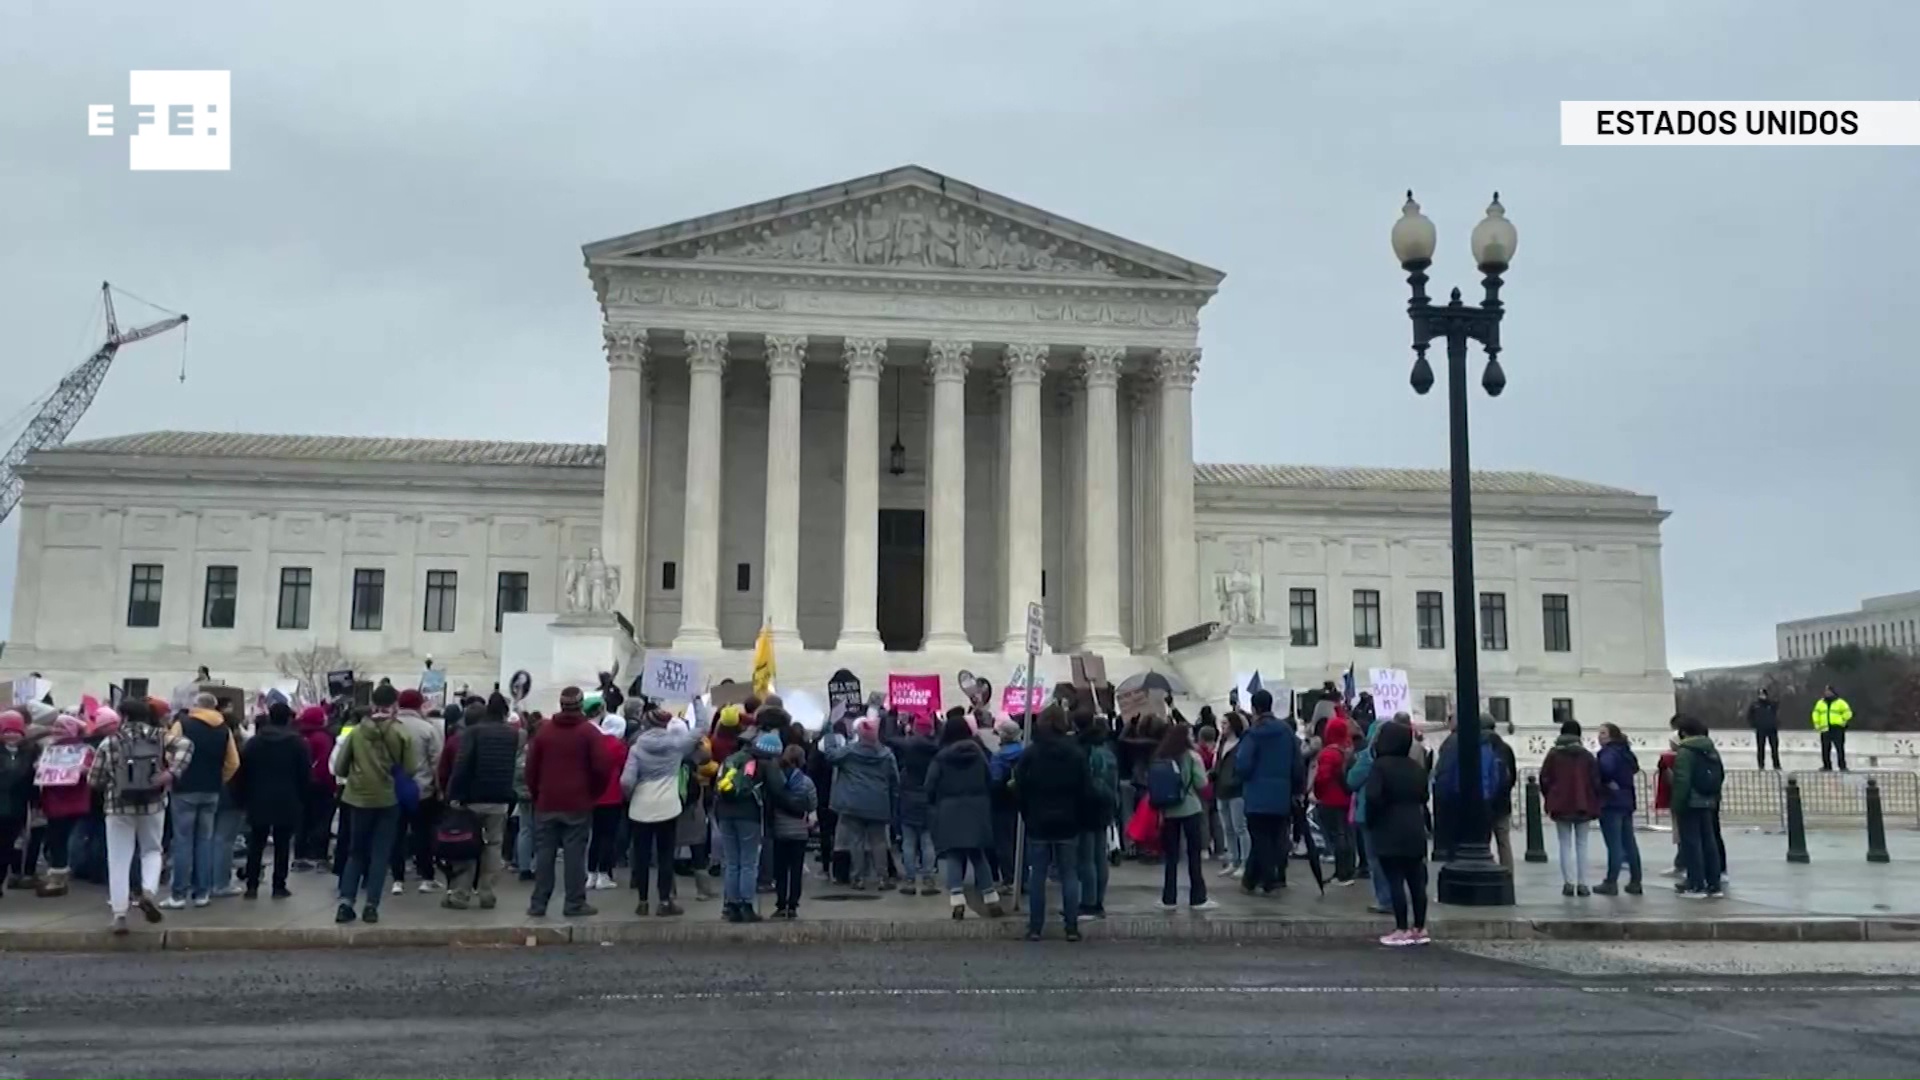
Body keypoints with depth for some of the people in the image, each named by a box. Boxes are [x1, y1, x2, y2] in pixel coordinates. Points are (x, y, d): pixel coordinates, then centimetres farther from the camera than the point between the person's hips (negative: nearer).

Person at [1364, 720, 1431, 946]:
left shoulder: (1380, 766, -12)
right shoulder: (1416, 768, 10)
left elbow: (1373, 797, -21)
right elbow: (1424, 798, 12)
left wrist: (1371, 821, -7)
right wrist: (1419, 819, 16)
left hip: (1389, 832, -6)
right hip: (1415, 831, 7)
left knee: (1395, 880, -4)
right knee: (1416, 880, 9)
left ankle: (1402, 930, -3)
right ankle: (1419, 928, 14)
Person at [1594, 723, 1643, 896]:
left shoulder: (1609, 752, -15)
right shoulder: (1626, 751, 13)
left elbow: (1605, 767, -35)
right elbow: (1635, 768, 31)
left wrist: (1607, 782, -18)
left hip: (1610, 802, -9)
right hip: (1627, 801, 9)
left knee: (1614, 844, -7)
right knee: (1629, 842, 11)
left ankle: (1611, 883, -5)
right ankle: (1635, 882, 15)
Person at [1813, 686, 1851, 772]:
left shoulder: (1840, 702, 3)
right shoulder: (1820, 703, 16)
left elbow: (1848, 713, 0)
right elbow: (1816, 713, 23)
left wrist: (1842, 721, -4)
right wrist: (1817, 724, 14)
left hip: (1837, 729, -4)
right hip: (1825, 730, 4)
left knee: (1840, 748, -8)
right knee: (1825, 749, 3)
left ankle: (1842, 767, -5)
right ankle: (1827, 766, 9)